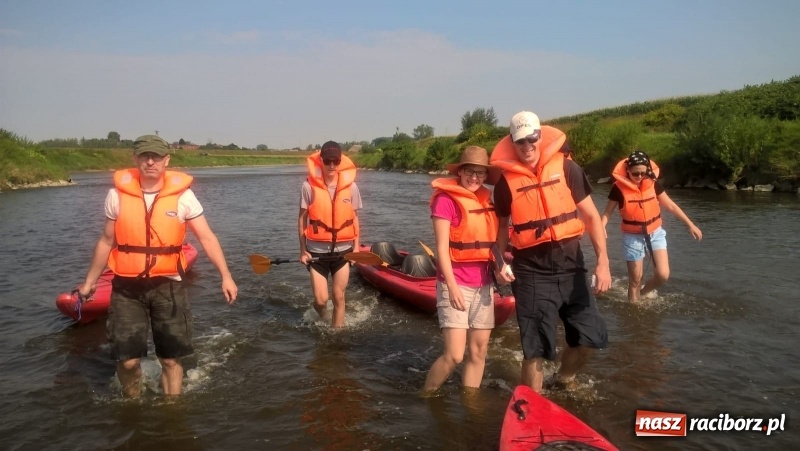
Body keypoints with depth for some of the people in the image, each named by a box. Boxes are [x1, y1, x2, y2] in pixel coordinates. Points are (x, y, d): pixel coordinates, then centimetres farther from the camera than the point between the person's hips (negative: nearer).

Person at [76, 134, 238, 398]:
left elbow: (207, 238, -8)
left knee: (171, 359, 7)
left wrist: (225, 276, -18)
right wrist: (89, 282, 16)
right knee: (127, 359, 1)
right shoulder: (118, 194, -1)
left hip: (168, 286, -1)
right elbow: (106, 242, 11)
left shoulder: (182, 194, -6)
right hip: (127, 287, 1)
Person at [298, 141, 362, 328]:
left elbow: (354, 218, 6)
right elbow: (302, 218, -1)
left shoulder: (351, 186, -4)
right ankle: (321, 320, 37)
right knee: (321, 300, 2)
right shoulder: (309, 186, -9)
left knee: (339, 297, 7)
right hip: (317, 251, -1)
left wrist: (356, 247, 2)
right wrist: (303, 250, -2)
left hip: (343, 250, 1)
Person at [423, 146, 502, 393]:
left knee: (479, 351, 9)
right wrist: (452, 286, -17)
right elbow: (441, 248, -12)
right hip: (456, 284, -6)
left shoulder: (486, 201, 11)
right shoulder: (446, 199, -8)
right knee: (454, 354, -9)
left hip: (483, 284, 7)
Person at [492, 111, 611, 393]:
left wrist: (603, 261, -10)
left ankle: (563, 381, 37)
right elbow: (502, 225, 10)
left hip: (571, 268, 2)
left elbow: (590, 215, -1)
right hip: (532, 274, -2)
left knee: (590, 337, 8)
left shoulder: (566, 168, -2)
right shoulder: (507, 181, -2)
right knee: (536, 349, 0)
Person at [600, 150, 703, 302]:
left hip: (655, 233, 3)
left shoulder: (653, 183, -6)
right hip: (633, 237, -2)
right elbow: (607, 212, -8)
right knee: (635, 279, 4)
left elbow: (670, 205, 5)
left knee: (663, 275, -8)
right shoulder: (619, 188, -14)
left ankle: (644, 291, 23)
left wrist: (690, 224, 8)